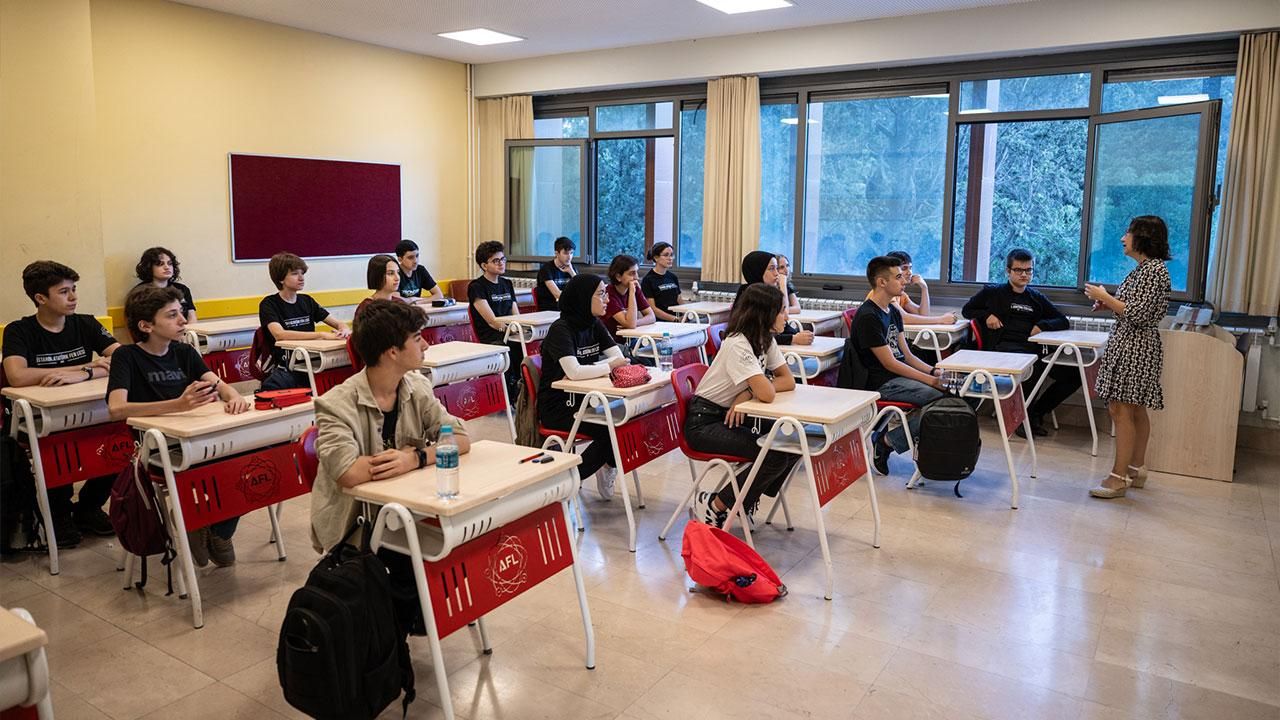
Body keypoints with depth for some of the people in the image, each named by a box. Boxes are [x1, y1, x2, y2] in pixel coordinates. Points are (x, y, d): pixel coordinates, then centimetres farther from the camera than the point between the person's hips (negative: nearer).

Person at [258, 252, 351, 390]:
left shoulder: (307, 301, 16)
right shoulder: (268, 304, -1)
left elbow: (338, 323, 16)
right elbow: (279, 335, -19)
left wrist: (344, 330, -10)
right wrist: (322, 335, -25)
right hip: (285, 368, -6)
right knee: (270, 385, -38)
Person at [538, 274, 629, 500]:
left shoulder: (594, 325, 7)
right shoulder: (561, 329, -17)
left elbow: (620, 358, -1)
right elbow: (574, 372, -32)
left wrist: (591, 369, -18)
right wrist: (608, 366, -20)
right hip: (557, 407, -7)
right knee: (609, 430, -24)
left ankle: (608, 466, 7)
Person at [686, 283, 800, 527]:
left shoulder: (766, 340, 2)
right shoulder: (737, 345, -25)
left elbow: (788, 381, -1)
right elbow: (766, 394, -33)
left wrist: (748, 393, -17)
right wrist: (755, 389, -8)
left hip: (733, 415, 8)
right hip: (703, 421, -8)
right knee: (775, 456, -22)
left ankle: (749, 499, 11)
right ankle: (713, 506, -7)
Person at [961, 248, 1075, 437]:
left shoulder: (1036, 298, 25)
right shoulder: (992, 293, 17)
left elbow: (1063, 322, 22)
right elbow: (967, 310, 21)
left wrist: (1042, 325, 0)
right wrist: (986, 315, 1)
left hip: (1032, 349, 5)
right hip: (1003, 347, -5)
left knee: (1074, 374, -11)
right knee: (1033, 365, -36)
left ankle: (1036, 412, 4)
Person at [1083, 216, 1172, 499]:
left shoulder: (1153, 269, -16)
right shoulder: (1143, 268, 15)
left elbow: (1138, 313, -22)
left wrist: (1105, 297, -13)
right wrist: (1108, 304, 9)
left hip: (1134, 347, -11)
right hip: (1130, 345, 11)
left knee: (1121, 409, -10)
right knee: (1135, 409, 15)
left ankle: (1119, 477, -7)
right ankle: (1137, 469, 23)